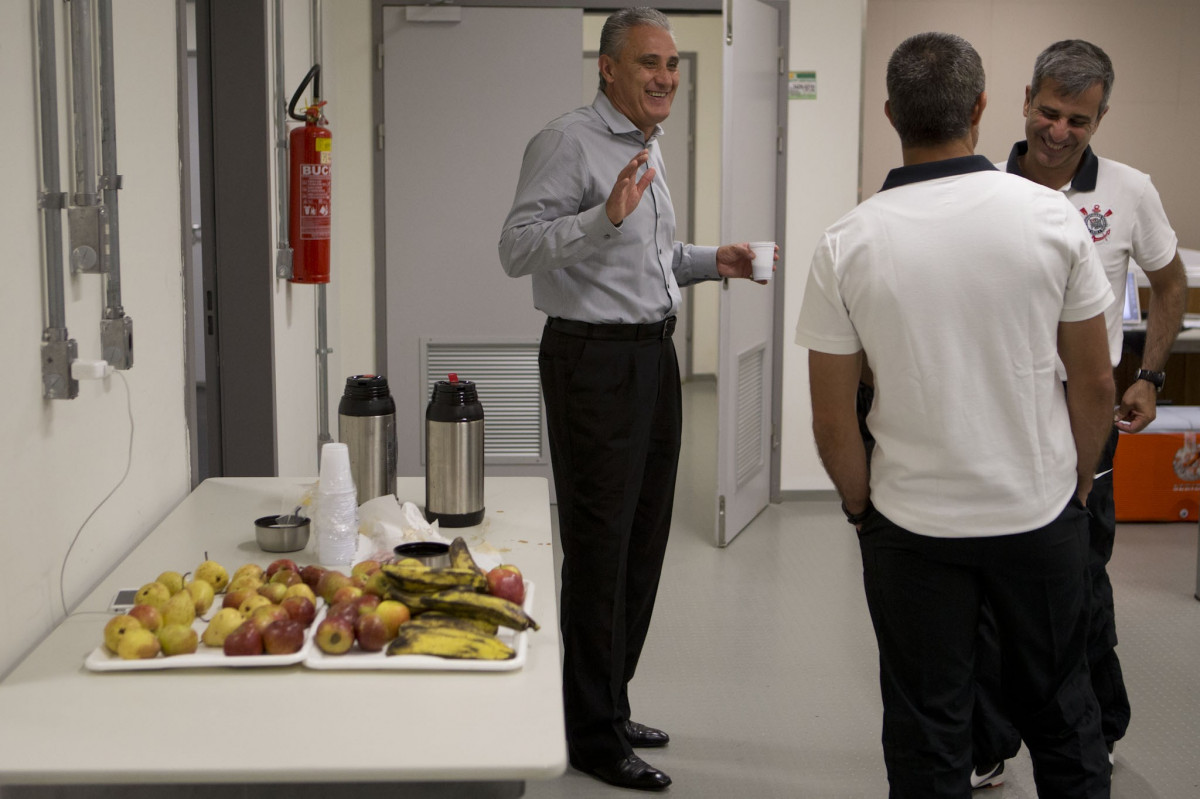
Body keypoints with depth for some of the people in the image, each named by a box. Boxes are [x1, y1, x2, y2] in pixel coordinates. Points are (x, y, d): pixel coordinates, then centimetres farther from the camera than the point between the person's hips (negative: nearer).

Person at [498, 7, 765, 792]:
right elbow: (518, 246, -22)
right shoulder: (568, 142, -11)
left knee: (643, 542, 15)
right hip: (595, 360, -9)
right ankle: (593, 735, 10)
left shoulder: (648, 148, 17)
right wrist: (605, 216, -33)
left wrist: (713, 261, 14)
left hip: (653, 355, 9)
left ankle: (611, 706, 29)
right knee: (599, 550, -3)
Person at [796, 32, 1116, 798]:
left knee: (928, 732, 13)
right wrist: (1075, 488, 13)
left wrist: (864, 507, 9)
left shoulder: (848, 245, -11)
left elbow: (833, 421, -7)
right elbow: (1094, 384, -2)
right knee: (1060, 712, 20)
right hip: (1042, 513, 1)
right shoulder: (1050, 216, -10)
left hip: (914, 523, -1)